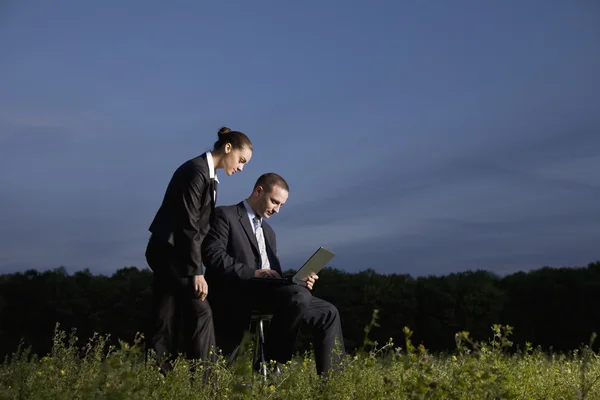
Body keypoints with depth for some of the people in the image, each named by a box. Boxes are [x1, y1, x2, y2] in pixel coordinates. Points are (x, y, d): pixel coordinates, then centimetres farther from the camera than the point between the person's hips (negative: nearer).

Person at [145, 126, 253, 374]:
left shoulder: (207, 174, 15)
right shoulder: (196, 170, -14)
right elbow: (188, 224, -20)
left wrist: (195, 267, 11)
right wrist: (196, 270, -20)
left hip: (171, 253, 10)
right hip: (170, 250, -10)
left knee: (166, 320, 7)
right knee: (200, 312, -11)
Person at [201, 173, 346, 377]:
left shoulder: (268, 231, 29)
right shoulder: (225, 216, 3)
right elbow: (212, 255, -12)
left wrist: (299, 281, 2)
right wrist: (253, 273, -20)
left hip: (266, 291, 9)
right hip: (236, 295, -8)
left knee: (327, 313, -3)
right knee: (298, 295, -32)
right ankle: (271, 363, -20)